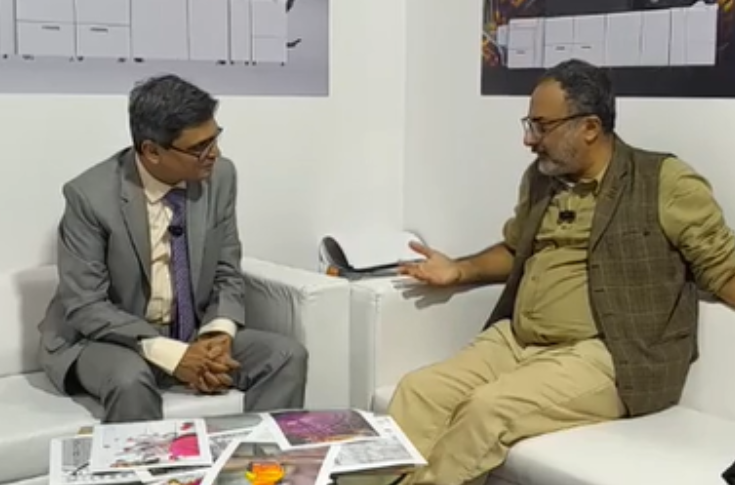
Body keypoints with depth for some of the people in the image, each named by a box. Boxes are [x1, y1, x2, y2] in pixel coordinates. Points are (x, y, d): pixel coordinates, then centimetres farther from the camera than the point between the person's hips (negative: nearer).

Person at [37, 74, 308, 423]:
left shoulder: (219, 176, -7)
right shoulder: (91, 196, -20)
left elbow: (227, 276, 1)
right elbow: (85, 307, -19)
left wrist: (218, 336, -19)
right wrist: (170, 353, -29)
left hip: (195, 336, 4)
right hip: (108, 339, -4)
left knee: (287, 356, -17)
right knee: (131, 380, -37)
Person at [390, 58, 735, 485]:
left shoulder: (665, 183, -4)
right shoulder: (540, 178, 15)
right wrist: (460, 271, 15)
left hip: (599, 357, -6)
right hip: (514, 342, 7)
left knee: (489, 408, -29)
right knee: (418, 391, -15)